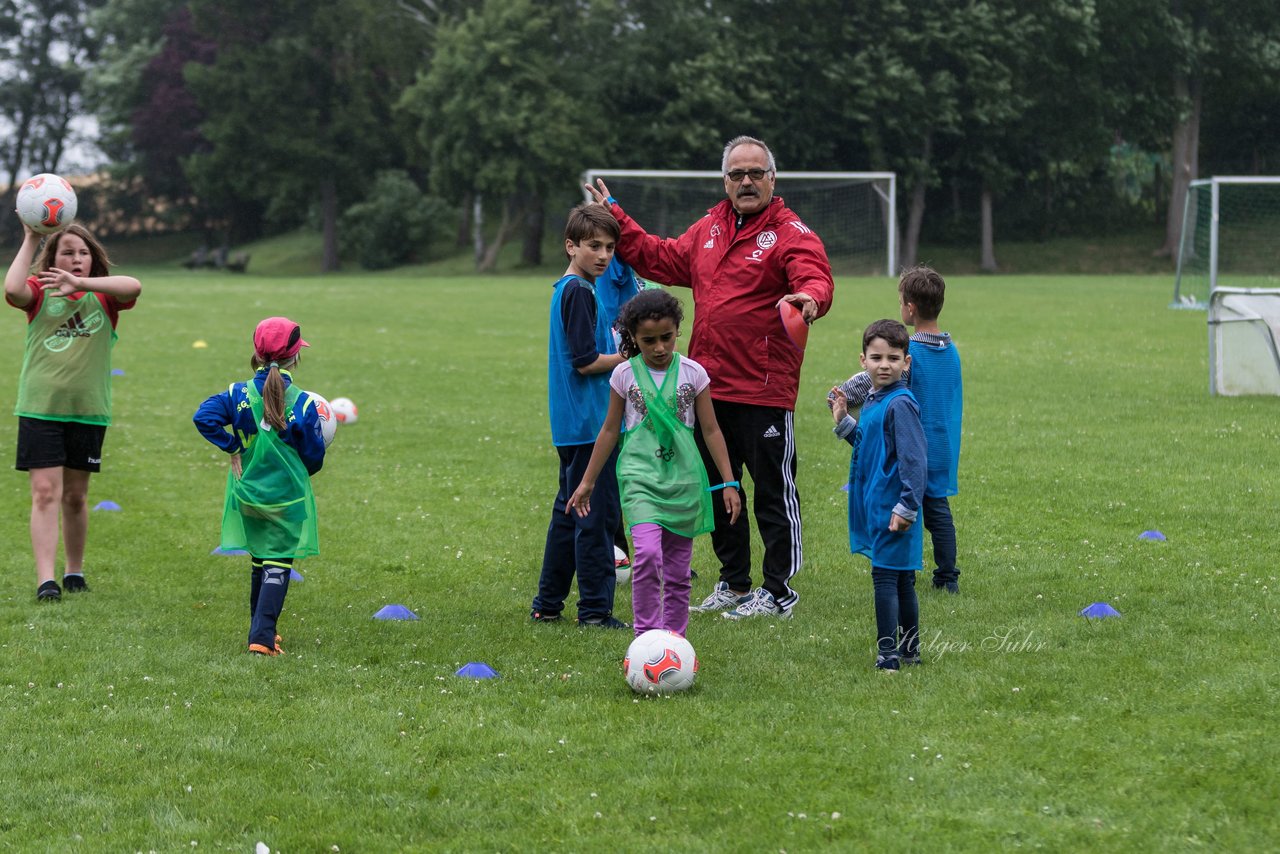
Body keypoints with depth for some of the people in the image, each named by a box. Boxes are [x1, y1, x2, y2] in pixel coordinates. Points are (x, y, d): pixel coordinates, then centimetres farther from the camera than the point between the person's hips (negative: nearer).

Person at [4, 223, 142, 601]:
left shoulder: (104, 296, 1)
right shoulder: (40, 293, 0)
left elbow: (134, 287, -22)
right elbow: (13, 290, -23)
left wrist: (80, 284, -31)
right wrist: (30, 240, -16)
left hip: (88, 410, 2)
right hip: (40, 409, -2)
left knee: (75, 496, 13)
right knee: (45, 492, -9)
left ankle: (74, 571, 28)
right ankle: (45, 580, -12)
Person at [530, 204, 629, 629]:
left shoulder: (565, 290, 15)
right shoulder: (580, 292, -14)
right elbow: (586, 362, -18)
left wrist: (617, 352, 11)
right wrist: (630, 356, -9)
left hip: (572, 426, 10)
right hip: (591, 423, -10)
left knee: (569, 512, 16)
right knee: (597, 515, -6)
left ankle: (548, 604, 22)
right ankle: (595, 609, -4)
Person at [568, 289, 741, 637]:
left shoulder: (692, 373, 2)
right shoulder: (625, 374, 1)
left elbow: (711, 431, 8)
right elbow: (610, 430, 11)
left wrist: (728, 483, 6)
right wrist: (587, 482, 13)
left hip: (683, 478, 2)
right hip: (640, 477, -2)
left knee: (678, 570, 5)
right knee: (648, 553, -22)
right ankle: (646, 636, -16)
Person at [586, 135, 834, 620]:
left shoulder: (791, 234, -8)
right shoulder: (708, 230, 14)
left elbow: (815, 280, -24)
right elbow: (662, 259, 26)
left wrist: (810, 299, -47)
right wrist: (615, 219, 24)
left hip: (764, 393, -8)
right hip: (709, 388, 8)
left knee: (774, 492, -1)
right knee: (717, 488, 16)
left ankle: (778, 593, 7)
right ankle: (734, 583, 29)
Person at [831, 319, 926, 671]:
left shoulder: (900, 404, -17)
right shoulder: (872, 400, 11)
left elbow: (914, 460, -20)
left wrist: (907, 507, -21)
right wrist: (843, 422, 14)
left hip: (893, 508, -9)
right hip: (875, 506, 9)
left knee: (884, 576, -7)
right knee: (901, 579, 15)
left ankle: (887, 653, -3)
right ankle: (910, 650, 24)